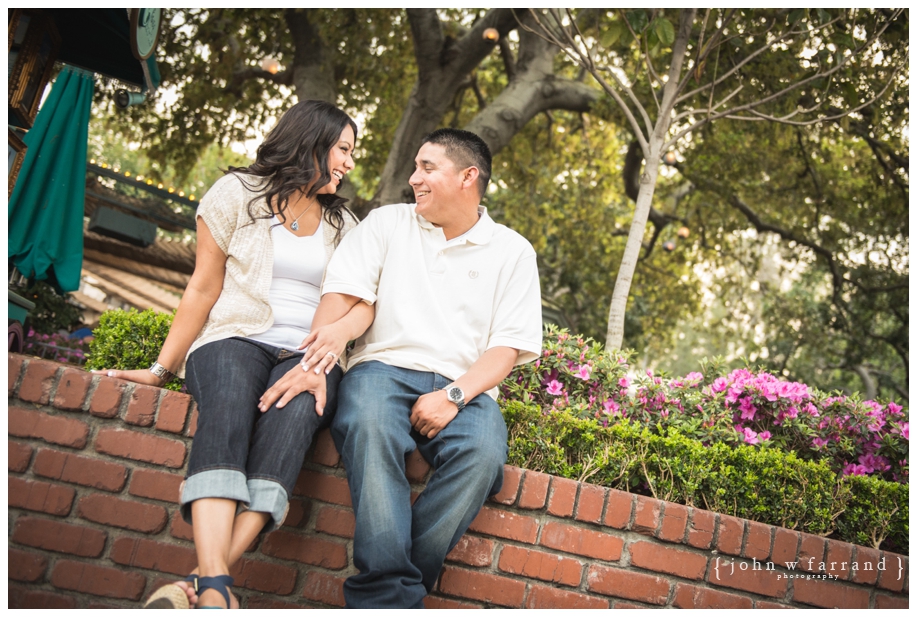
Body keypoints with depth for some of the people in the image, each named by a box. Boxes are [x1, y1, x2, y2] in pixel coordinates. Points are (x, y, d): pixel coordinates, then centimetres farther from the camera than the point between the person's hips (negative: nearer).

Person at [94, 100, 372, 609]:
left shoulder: (342, 223, 21)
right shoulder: (237, 194, 12)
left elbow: (366, 299, 9)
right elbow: (203, 290, 8)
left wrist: (340, 329, -16)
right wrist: (161, 369, 1)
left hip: (306, 356, 2)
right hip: (234, 340, -1)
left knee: (297, 408, -35)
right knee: (229, 400, -38)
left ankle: (201, 583, -46)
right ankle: (215, 588, -51)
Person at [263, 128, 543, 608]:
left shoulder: (513, 252, 12)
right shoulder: (387, 222, 16)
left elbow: (508, 346, 3)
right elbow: (340, 296, 3)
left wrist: (454, 395, -13)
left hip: (463, 387, 0)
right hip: (384, 367, 0)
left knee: (483, 454, -33)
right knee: (369, 427, -36)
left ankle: (376, 593, -26)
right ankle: (393, 598, -34)